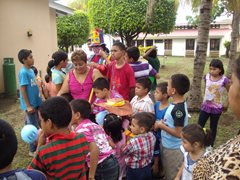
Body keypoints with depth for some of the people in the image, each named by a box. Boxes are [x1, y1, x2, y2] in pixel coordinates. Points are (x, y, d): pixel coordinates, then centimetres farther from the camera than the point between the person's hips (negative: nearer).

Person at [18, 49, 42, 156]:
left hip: (34, 103, 8)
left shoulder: (31, 71, 8)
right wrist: (28, 106, -19)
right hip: (29, 105, -8)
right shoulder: (23, 72, -18)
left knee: (31, 125, 19)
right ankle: (33, 150, 12)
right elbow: (23, 90, -19)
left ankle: (35, 146, 33)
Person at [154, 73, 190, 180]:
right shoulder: (175, 103, -1)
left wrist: (161, 126, -20)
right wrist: (161, 122, -2)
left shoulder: (179, 109, -29)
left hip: (173, 149, -8)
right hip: (166, 145, 8)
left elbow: (178, 133, -27)